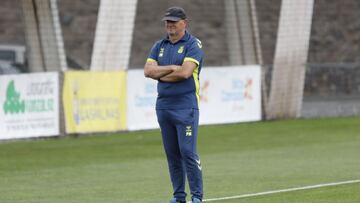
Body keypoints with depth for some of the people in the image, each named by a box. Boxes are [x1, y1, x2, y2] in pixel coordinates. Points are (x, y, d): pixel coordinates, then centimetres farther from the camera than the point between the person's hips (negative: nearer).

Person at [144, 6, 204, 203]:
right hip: (163, 105, 6)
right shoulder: (159, 46, 15)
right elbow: (148, 70, 1)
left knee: (188, 152, -10)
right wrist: (172, 68, -10)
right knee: (172, 153, 7)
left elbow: (185, 72, -17)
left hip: (185, 107, -6)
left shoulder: (193, 45, -4)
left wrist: (160, 75, -4)